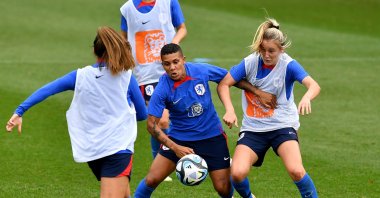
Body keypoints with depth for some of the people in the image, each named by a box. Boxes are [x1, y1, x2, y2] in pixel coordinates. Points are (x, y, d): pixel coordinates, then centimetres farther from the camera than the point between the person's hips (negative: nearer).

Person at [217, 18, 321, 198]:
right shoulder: (251, 62, -6)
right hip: (253, 128, 2)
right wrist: (229, 110, -23)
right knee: (237, 173, -17)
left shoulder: (288, 65, -14)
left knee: (296, 171, -27)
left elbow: (314, 85, -28)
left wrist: (306, 97, -52)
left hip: (282, 126, -2)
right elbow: (223, 84, -5)